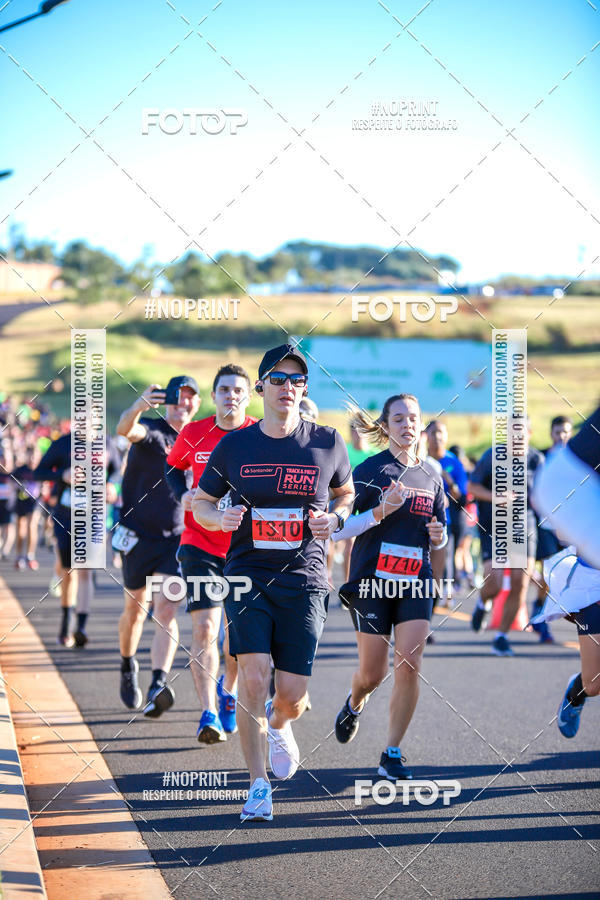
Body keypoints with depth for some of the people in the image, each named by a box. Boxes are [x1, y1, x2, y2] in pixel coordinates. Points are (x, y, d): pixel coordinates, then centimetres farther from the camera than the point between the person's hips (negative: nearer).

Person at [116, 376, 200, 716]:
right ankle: (128, 667, 39)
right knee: (136, 609, 13)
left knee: (166, 609, -14)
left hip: (176, 539, 2)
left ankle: (159, 685, -25)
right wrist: (139, 406, -54)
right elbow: (126, 429, -33)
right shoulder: (153, 431, -8)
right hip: (139, 535, -1)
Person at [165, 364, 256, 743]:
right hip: (201, 544, 0)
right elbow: (174, 467, 19)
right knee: (205, 628, -12)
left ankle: (228, 690, 41)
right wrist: (183, 493, 0)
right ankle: (209, 715, -11)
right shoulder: (194, 434, -1)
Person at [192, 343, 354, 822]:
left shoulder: (327, 443, 2)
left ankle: (279, 725, 37)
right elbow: (200, 502, 11)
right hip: (247, 576, 0)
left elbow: (348, 495, 17)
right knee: (253, 676, -15)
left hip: (304, 580, 0)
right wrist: (221, 518, -12)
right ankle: (258, 785, -3)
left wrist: (334, 519, -4)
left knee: (293, 695, -2)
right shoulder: (234, 445, 1)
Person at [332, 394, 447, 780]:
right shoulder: (370, 470, -5)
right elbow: (343, 527, -8)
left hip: (416, 582, 3)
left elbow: (440, 532, 20)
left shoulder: (431, 477, 10)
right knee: (373, 673, 2)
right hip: (373, 580, -3)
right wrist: (381, 511, -23)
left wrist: (439, 535, -3)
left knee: (409, 667, -9)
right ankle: (355, 704, 40)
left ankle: (392, 755, 1)